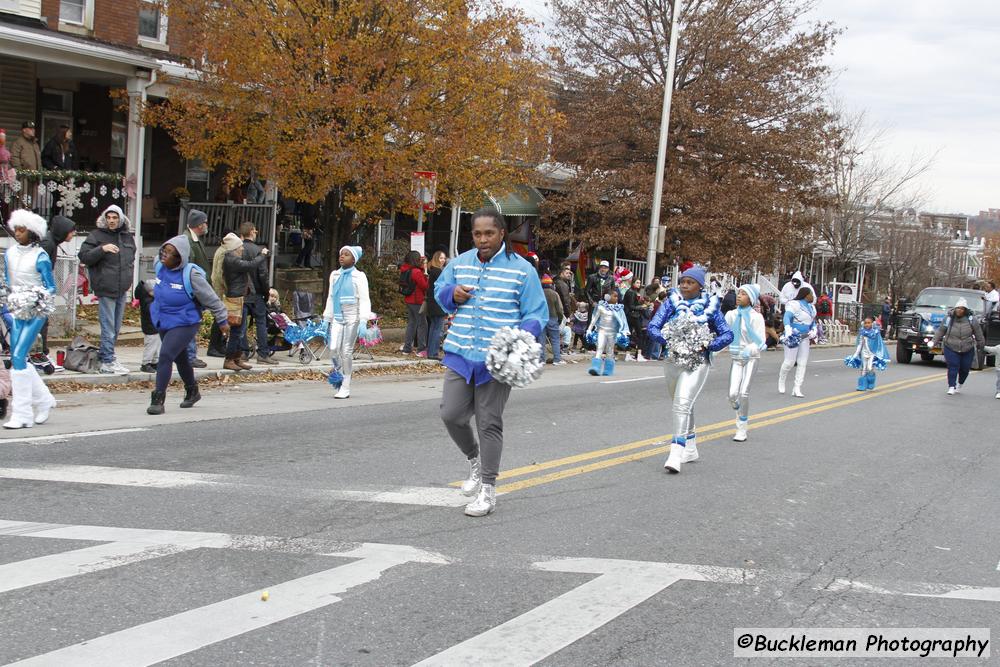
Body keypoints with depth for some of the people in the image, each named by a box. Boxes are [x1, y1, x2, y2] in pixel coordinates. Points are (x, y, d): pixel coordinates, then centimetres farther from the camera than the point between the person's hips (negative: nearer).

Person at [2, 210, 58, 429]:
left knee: (18, 357, -13)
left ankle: (22, 414, -8)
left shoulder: (40, 256, -9)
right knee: (18, 359, 7)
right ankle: (43, 400, 26)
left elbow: (51, 287, -6)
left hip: (35, 312, -6)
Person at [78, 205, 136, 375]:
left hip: (122, 290, 7)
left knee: (116, 327, 13)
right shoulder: (97, 235, -5)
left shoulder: (128, 237, 13)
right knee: (108, 327, -7)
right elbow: (83, 256, -11)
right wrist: (102, 249, -24)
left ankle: (105, 355, 26)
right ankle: (108, 362, -3)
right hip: (106, 289, -7)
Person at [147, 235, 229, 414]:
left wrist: (222, 320, -5)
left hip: (184, 324, -7)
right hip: (164, 323, 7)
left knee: (166, 356, -20)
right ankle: (192, 392, 42)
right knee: (180, 359, 21)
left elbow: (211, 299, -12)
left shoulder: (191, 275, -22)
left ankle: (158, 399, -15)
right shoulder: (161, 268, -3)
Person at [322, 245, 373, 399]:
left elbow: (364, 300, -7)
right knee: (333, 349, -8)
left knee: (347, 351, -2)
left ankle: (345, 388, 5)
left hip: (352, 317, -4)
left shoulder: (359, 276, -4)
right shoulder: (335, 275, 12)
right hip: (337, 317, 4)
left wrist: (363, 321, -16)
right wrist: (326, 319, 14)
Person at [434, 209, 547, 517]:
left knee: (489, 423, 2)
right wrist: (452, 294, -3)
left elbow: (537, 314, -3)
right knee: (451, 414, 0)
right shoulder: (459, 263, 7)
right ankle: (475, 461, 30)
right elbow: (439, 290, 21)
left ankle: (488, 491, 14)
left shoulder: (522, 269, -5)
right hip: (460, 354, 4)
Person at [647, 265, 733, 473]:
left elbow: (727, 334, 2)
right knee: (682, 405, 18)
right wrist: (666, 340, -22)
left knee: (683, 403, -21)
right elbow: (652, 327, -3)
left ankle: (676, 454, -25)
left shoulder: (710, 305, -1)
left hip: (697, 361, -4)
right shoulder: (672, 302, 3)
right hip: (673, 360, 4)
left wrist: (708, 345, -16)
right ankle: (690, 448, 35)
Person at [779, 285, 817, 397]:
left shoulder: (811, 307, 13)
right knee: (789, 362, -5)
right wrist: (788, 329, -39)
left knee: (802, 363, 3)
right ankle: (781, 380, 24)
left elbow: (813, 322, 23)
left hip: (804, 338, 8)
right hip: (793, 337, -8)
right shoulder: (795, 305, -13)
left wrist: (813, 330, 3)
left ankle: (796, 389, 5)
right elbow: (787, 317, -24)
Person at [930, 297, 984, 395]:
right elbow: (940, 331, 3)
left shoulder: (971, 320, -7)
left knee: (965, 369, 9)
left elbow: (978, 331, 6)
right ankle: (951, 387, -6)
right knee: (953, 367, -12)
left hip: (967, 350, 1)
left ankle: (960, 384, 34)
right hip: (951, 349, -1)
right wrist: (935, 342, 3)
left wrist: (980, 344, 14)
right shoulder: (948, 319, -7)